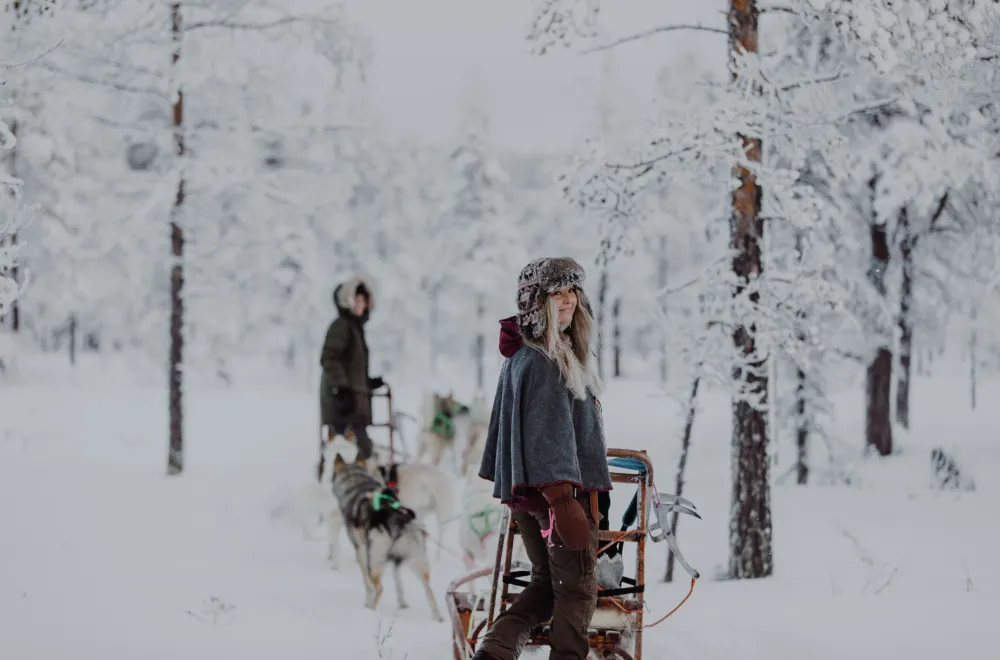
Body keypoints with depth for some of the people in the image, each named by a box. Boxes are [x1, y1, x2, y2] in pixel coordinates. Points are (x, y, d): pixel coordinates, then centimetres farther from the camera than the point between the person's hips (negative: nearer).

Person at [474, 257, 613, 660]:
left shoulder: (523, 357, 12)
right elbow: (547, 436, -24)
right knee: (576, 589, 2)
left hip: (527, 492, 10)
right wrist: (563, 500, -27)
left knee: (546, 583, 16)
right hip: (557, 490, -10)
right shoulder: (540, 362, -18)